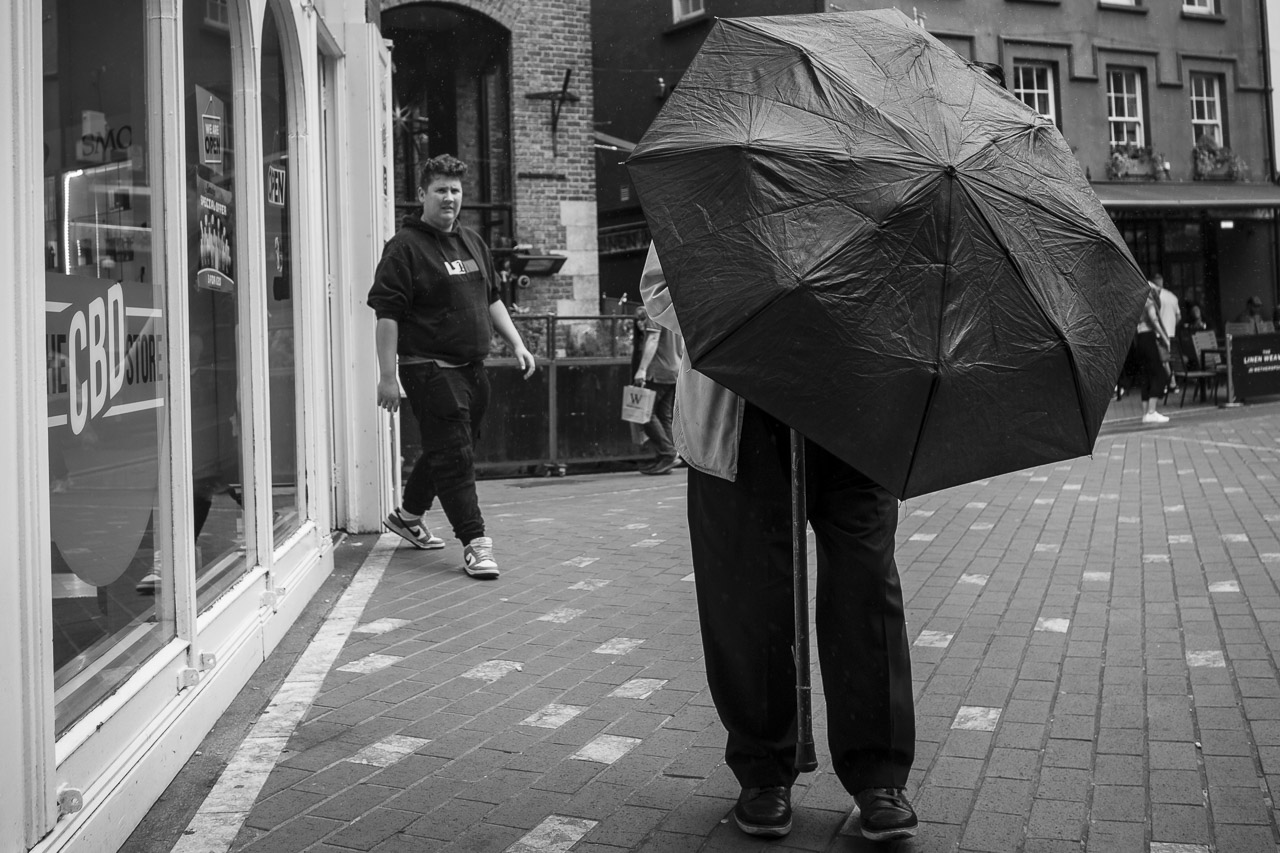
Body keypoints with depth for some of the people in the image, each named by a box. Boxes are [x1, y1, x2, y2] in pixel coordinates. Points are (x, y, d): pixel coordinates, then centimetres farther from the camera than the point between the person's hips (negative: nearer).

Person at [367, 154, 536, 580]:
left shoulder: (473, 242, 16)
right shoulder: (405, 247, -9)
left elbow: (492, 300, 24)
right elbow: (387, 315, -13)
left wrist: (516, 343, 14)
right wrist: (388, 376, -17)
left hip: (472, 368, 8)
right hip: (430, 368, -8)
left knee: (445, 449, 17)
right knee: (453, 454, -7)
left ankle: (408, 515, 36)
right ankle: (474, 542, -3)